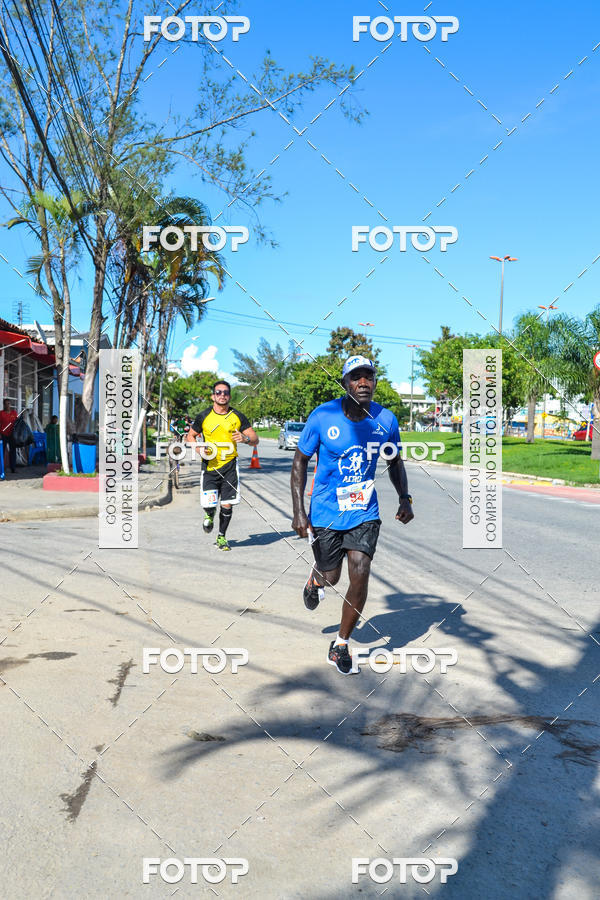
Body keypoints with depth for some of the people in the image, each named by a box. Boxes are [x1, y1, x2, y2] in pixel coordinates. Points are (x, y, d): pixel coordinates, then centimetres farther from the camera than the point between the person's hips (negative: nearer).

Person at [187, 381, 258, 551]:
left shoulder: (238, 417, 1)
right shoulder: (204, 416, 0)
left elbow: (255, 440, 3)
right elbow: (191, 436, 13)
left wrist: (245, 438, -20)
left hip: (230, 465, 1)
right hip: (209, 465, -1)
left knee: (227, 505, 1)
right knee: (208, 504, -6)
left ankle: (222, 537, 23)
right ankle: (209, 515, 33)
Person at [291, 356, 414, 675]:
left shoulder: (386, 420, -6)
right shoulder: (322, 416, -15)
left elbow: (395, 462, 11)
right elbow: (300, 461, -6)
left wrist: (404, 498, -4)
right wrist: (298, 511, -13)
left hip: (364, 513, 2)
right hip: (325, 512, -1)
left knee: (360, 578, -8)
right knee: (331, 576, 10)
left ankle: (340, 646, 13)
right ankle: (315, 579, 52)